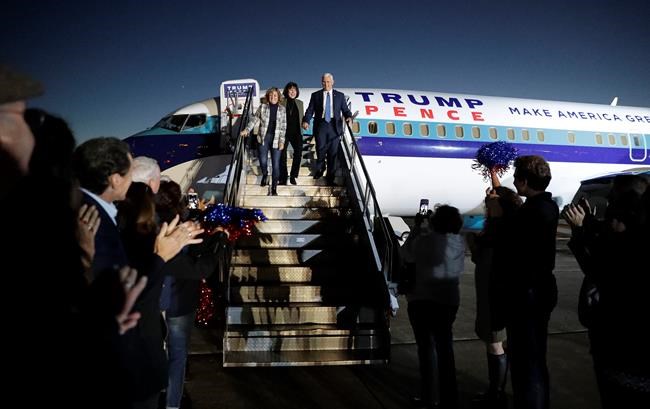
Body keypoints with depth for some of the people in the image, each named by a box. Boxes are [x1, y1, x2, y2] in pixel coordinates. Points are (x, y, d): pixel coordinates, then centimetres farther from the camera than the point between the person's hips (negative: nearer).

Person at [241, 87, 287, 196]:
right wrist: (247, 130, -9)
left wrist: (282, 141, -5)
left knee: (275, 164, -2)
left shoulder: (282, 109, 2)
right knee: (263, 161, 1)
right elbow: (254, 119, 5)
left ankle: (274, 188, 7)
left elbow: (283, 126, 1)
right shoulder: (262, 107, 1)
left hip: (276, 139, 0)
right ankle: (265, 175, 36)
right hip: (263, 138, 0)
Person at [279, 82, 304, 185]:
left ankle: (293, 176, -8)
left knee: (299, 151, -19)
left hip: (296, 132, 2)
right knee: (282, 154, 0)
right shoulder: (281, 102, 3)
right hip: (283, 131, -2)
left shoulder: (300, 103, 16)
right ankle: (283, 178, 11)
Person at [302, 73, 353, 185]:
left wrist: (349, 117, -13)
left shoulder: (340, 95, 11)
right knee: (321, 150, -3)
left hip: (334, 126, 0)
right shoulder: (315, 95, 9)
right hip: (321, 125, 0)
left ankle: (330, 178, 9)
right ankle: (320, 168, 30)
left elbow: (345, 110, 9)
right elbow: (310, 110, 2)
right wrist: (306, 121, -16)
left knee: (333, 153, 0)